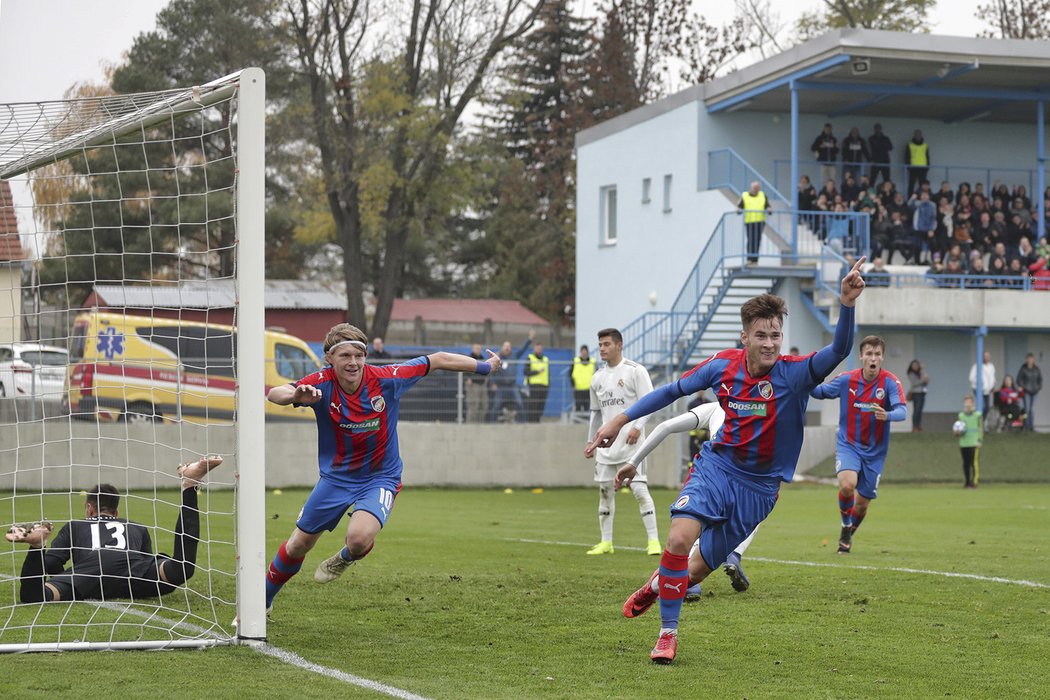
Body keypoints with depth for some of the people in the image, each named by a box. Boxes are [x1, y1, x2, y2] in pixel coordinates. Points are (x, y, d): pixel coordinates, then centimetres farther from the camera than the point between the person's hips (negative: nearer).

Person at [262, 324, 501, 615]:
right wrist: (296, 396, -56)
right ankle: (262, 600, 38)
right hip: (335, 477, 2)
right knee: (297, 547, 11)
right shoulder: (322, 383, -20)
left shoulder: (386, 379, -20)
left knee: (360, 538, -30)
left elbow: (437, 360, -8)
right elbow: (274, 394, -34)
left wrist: (484, 367, 0)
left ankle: (344, 558, 9)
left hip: (380, 478, -2)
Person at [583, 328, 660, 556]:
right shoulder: (598, 377, 15)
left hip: (630, 442, -7)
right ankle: (606, 542, 15)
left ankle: (653, 540, -10)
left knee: (640, 489, -12)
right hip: (606, 443, 7)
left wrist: (637, 427, -23)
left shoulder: (635, 371, -4)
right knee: (605, 490, 7)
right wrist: (590, 441, 19)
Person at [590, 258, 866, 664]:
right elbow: (674, 390, 8)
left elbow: (838, 350, -34)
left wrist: (847, 304, -51)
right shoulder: (723, 366, -7)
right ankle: (667, 633, -9)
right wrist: (620, 420, 9)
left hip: (759, 486, -1)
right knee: (680, 537, -24)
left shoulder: (795, 374, -16)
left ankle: (661, 583, 45)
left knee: (700, 568, 8)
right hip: (717, 466, 1)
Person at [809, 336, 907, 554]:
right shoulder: (847, 380, -8)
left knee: (862, 503, 8)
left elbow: (902, 410, -25)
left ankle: (848, 535, 39)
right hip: (848, 444, -1)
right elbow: (819, 391, 5)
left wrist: (887, 415, -48)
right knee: (847, 484, -28)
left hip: (874, 451, 1)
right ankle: (845, 528, -1)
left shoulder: (890, 382, -13)